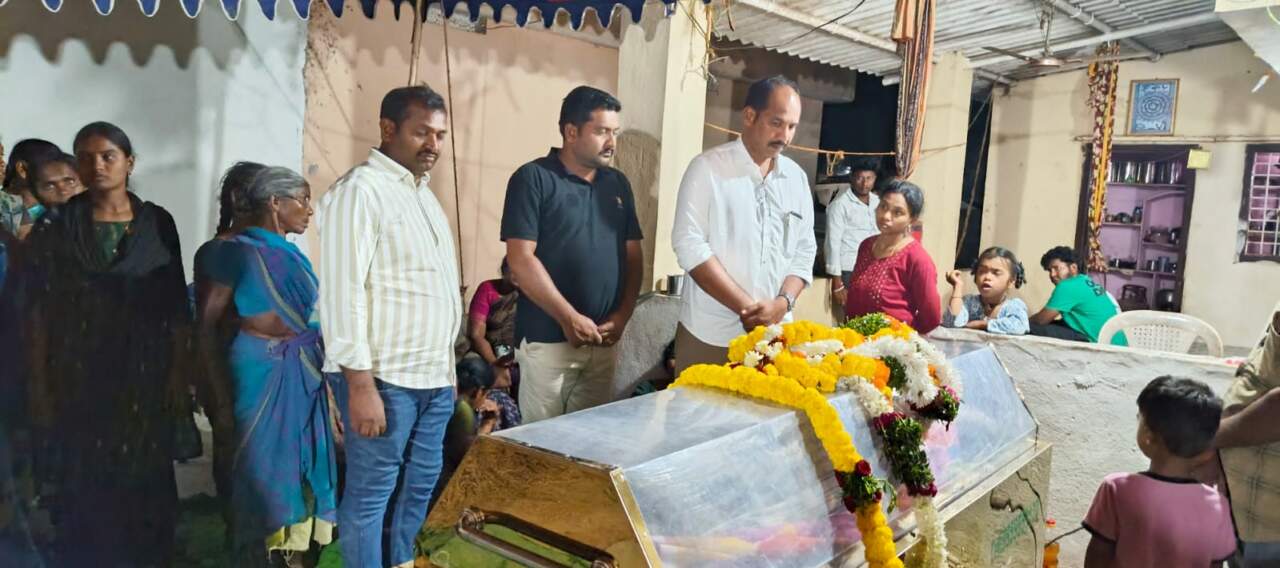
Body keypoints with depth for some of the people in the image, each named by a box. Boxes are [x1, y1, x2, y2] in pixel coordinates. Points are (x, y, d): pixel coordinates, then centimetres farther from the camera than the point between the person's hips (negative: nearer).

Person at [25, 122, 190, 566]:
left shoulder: (157, 223, 1)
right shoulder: (59, 227, 1)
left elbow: (178, 306, 1)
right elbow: (42, 311, 0)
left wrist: (179, 375, -3)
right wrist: (40, 384, -5)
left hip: (145, 376, 0)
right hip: (79, 379, 0)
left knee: (146, 483, 7)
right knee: (84, 487, 6)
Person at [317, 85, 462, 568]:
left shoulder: (423, 193, 16)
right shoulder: (360, 190, -11)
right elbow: (341, 292, -18)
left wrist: (447, 366, 17)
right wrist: (360, 384, -21)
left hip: (435, 376, 8)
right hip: (385, 378, -8)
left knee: (420, 487, 17)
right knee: (371, 494, 2)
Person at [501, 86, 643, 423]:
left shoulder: (618, 184, 12)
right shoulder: (533, 179, -6)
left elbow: (633, 256, 12)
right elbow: (521, 259, -13)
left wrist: (623, 315, -2)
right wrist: (569, 318, -16)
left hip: (603, 340, 6)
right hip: (547, 339, -5)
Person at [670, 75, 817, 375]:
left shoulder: (796, 178, 9)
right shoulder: (708, 168, -6)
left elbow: (805, 250, 10)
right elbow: (689, 245, -13)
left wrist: (783, 302, -9)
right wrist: (747, 307, -16)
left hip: (774, 333, 4)